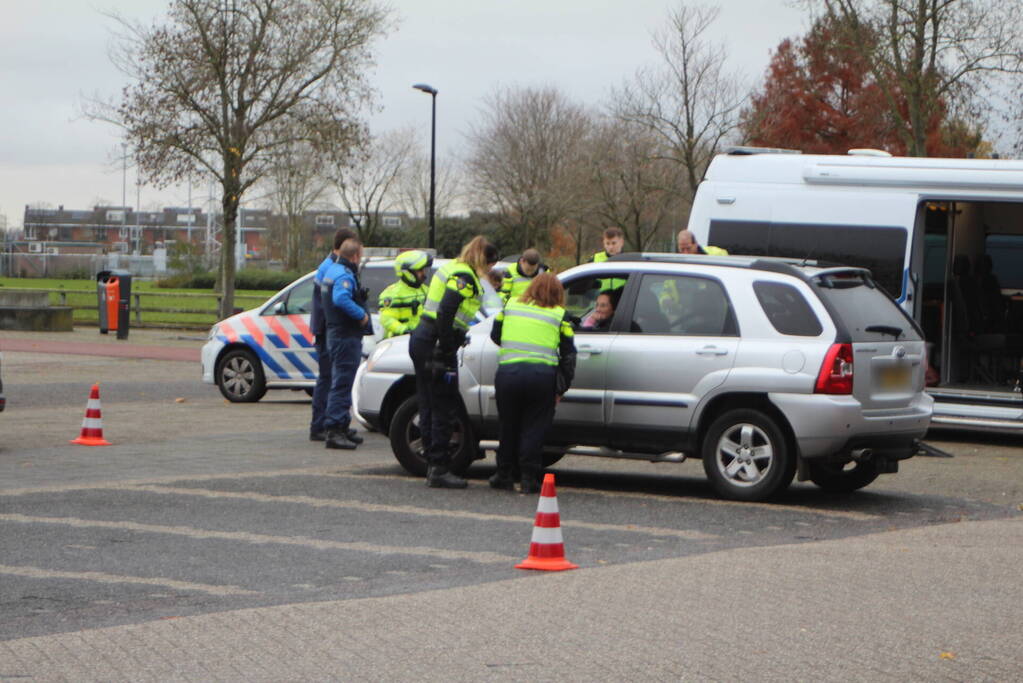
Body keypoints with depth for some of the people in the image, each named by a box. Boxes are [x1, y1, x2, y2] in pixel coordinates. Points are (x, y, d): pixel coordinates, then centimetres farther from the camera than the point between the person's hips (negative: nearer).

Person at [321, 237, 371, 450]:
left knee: (341, 382, 18)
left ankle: (342, 427, 28)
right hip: (346, 336, -11)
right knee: (342, 383, -10)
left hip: (336, 334, 11)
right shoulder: (345, 274, -17)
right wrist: (361, 314, -25)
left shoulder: (332, 269, 15)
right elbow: (341, 299, -35)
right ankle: (335, 431, -11)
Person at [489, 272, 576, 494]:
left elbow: (495, 335, 23)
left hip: (507, 372, 2)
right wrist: (562, 388, 14)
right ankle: (529, 479, 4)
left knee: (508, 426, 15)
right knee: (534, 428, 6)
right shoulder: (560, 315, 8)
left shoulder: (511, 306, 13)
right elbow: (568, 354, 8)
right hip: (542, 374, -2)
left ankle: (504, 476, 21)